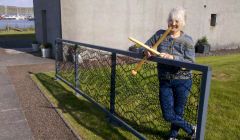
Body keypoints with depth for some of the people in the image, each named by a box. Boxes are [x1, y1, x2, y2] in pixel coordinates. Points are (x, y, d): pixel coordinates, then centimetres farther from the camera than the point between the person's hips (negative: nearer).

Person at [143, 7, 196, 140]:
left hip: (182, 81, -2)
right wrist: (147, 51, -17)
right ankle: (191, 129, 32)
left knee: (177, 113, 10)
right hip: (164, 81, 3)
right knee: (168, 115, 5)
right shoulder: (160, 34, 0)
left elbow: (190, 63, -16)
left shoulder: (187, 40, -8)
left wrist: (171, 57, -31)